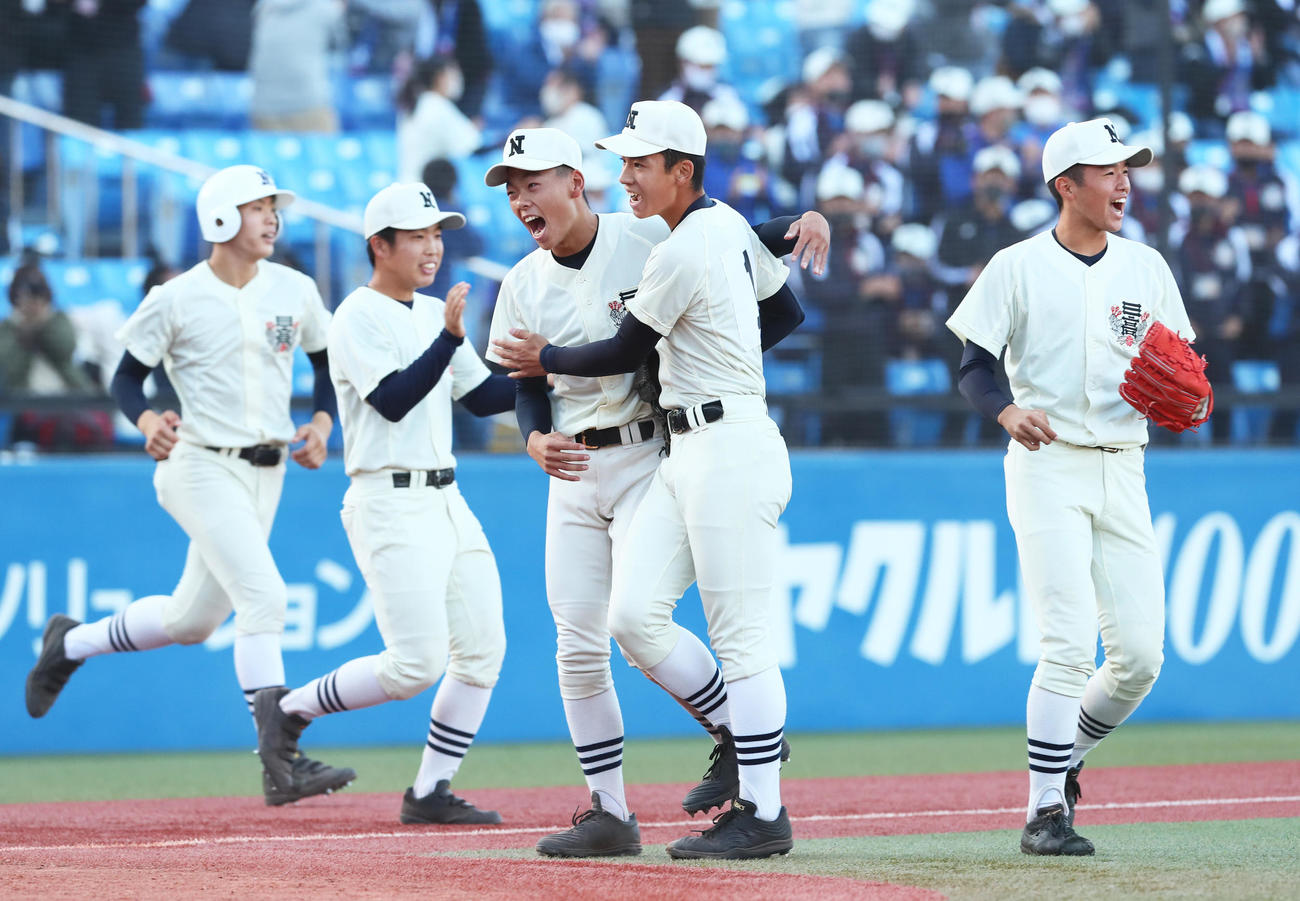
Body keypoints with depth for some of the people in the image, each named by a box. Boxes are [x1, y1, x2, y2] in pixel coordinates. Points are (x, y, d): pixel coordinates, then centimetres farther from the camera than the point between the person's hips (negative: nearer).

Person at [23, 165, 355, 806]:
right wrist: (145, 420, -21)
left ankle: (71, 643, 38)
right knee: (263, 597, -20)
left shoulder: (295, 291, 5)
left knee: (193, 619, 13)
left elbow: (327, 363, 18)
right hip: (201, 466, -6)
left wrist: (321, 423, 1)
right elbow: (126, 377, -1)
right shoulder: (176, 300, -8)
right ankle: (281, 765, -20)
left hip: (265, 472, 6)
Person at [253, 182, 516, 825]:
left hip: (446, 501, 9)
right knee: (417, 662, -16)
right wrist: (449, 338, -30)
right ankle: (288, 709, 4)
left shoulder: (434, 314, 17)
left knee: (482, 649, 2)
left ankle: (430, 793, 9)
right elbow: (393, 400, -21)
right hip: (389, 502, -9)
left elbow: (482, 397, 18)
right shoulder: (358, 316, -9)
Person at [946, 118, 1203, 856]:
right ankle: (1047, 810, -9)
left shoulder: (1146, 268, 11)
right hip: (1048, 467, -5)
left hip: (1123, 470, 5)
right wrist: (1009, 411, -23)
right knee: (1070, 642, -16)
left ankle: (1064, 758, 25)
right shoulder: (1018, 267, -1)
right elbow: (975, 366, -2)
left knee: (1141, 654, -1)